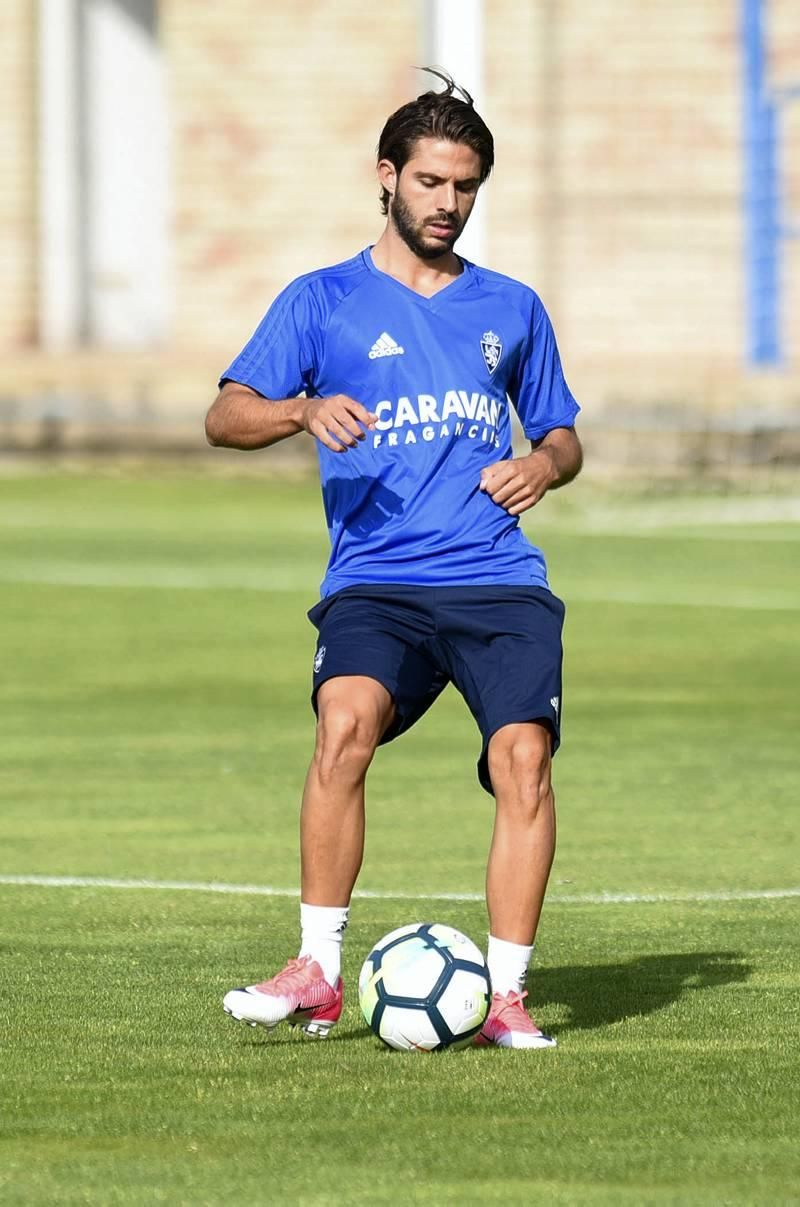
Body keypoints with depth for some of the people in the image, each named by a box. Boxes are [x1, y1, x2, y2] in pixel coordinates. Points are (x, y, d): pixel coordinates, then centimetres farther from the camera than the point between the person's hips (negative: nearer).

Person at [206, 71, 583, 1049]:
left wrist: (544, 466, 2)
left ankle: (505, 996, -13)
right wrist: (304, 410, -22)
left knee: (523, 757, -19)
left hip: (499, 580, 2)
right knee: (345, 726, -28)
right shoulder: (323, 302, 9)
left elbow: (563, 436, 27)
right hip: (375, 581, -2)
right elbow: (225, 417, -1)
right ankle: (317, 974, -23)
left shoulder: (511, 308, 18)